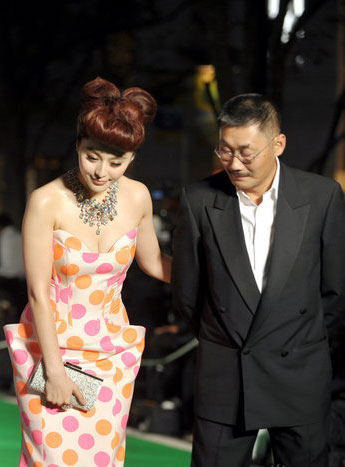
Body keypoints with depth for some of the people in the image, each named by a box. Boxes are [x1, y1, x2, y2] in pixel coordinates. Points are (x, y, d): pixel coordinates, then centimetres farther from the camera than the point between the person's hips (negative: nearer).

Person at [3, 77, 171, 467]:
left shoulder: (137, 197, -2)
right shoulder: (47, 201, -15)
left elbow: (153, 262, 15)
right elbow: (38, 292, -13)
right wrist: (54, 369, -13)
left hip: (111, 353, 4)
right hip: (52, 345, -3)